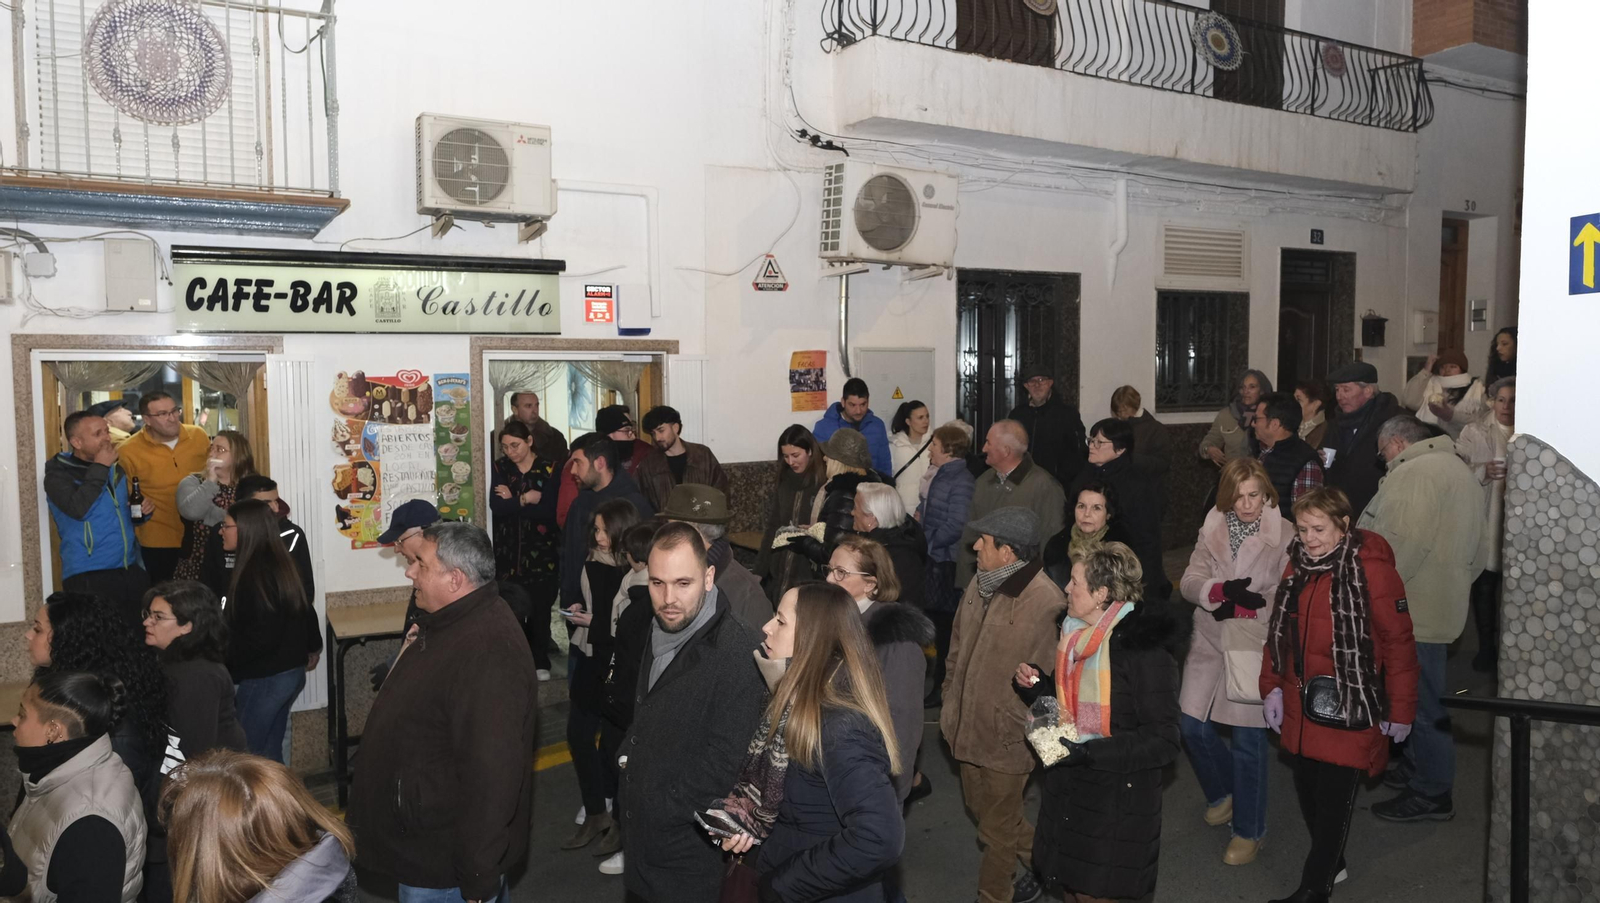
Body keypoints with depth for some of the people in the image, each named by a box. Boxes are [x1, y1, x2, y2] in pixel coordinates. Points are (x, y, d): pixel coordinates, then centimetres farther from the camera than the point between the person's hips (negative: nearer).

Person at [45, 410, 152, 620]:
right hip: (88, 576, -6)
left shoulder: (115, 469, 13)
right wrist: (99, 467, -15)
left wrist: (144, 509, 0)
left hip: (132, 570, 6)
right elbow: (78, 509, -24)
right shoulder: (58, 474, -5)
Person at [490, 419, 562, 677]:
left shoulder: (548, 469, -4)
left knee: (540, 607, 1)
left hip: (541, 549, -2)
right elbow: (495, 506, -8)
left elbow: (548, 510, -14)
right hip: (508, 549, 2)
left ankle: (540, 662, 15)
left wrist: (512, 501, -9)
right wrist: (525, 500, -13)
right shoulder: (501, 468, 5)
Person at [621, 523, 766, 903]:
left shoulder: (735, 650, -24)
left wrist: (663, 808, -14)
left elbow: (725, 762, -22)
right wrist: (628, 757, 6)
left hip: (688, 851, -7)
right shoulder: (660, 631, 2)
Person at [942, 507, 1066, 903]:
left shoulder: (1044, 602, -25)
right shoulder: (980, 583, -1)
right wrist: (950, 699, 13)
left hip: (1006, 737, -8)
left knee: (996, 829, 11)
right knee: (980, 807, 26)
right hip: (969, 726, 8)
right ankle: (1041, 861, 48)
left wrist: (1016, 726, -16)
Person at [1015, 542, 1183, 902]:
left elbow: (1163, 741, -21)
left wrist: (1090, 754, -27)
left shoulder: (1144, 649, -21)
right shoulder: (1075, 634, 4)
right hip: (1067, 792, 7)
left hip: (1116, 802, -7)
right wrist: (1033, 685, -3)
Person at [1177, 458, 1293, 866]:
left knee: (1248, 740, 0)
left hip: (1255, 647, -4)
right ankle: (1224, 792, 36)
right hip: (1210, 642, 4)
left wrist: (1244, 605, -18)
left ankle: (1249, 830, 20)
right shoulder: (1212, 529, 5)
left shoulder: (1285, 535, -9)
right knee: (1192, 726, 5)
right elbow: (1189, 582, 0)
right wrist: (1222, 591, -19)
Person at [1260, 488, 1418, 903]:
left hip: (1350, 709, -6)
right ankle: (1332, 864, 36)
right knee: (1307, 791, 15)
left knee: (1334, 799, 0)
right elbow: (1279, 629, 14)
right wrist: (1272, 686, 9)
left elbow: (1398, 642, -12)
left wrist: (1400, 709, -8)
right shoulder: (1297, 567, 7)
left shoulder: (1371, 569, -15)